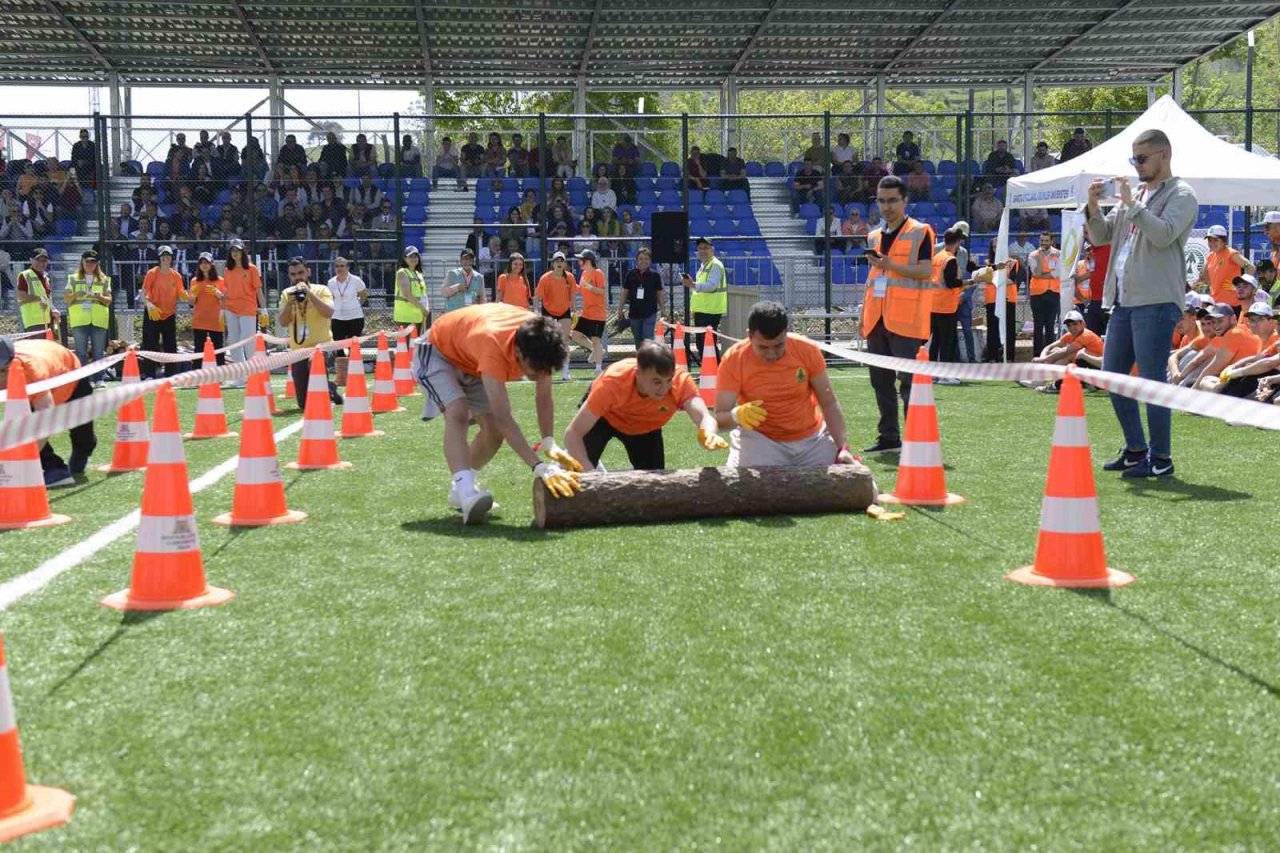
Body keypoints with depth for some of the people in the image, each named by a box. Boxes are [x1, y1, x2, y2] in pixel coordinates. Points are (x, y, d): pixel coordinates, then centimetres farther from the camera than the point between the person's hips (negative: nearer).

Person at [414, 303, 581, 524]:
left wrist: (549, 443, -31)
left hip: (473, 361, 7)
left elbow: (544, 398, -15)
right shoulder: (494, 344, -46)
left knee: (494, 429, -1)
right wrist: (540, 468, -56)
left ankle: (460, 489, 21)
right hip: (438, 352, -7)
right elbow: (503, 417, -50)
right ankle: (467, 492, -43)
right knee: (458, 414, -31)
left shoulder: (540, 341, -27)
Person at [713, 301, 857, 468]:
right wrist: (736, 415, -41)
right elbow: (720, 418, -18)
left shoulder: (808, 350, -13)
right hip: (760, 439, -2)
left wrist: (843, 448, -14)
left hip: (812, 439, 2)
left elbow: (829, 403, -4)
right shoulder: (734, 359, -18)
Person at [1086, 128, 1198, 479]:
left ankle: (1161, 458, 0)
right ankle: (1136, 449, 22)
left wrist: (1131, 203, -16)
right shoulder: (1136, 195, 20)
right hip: (1124, 301, 8)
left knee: (1151, 380, -8)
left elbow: (1163, 235, -20)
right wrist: (1094, 208, 2)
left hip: (1156, 302, -8)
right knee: (1112, 377, 11)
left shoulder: (1181, 195, -3)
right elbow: (1099, 238, 19)